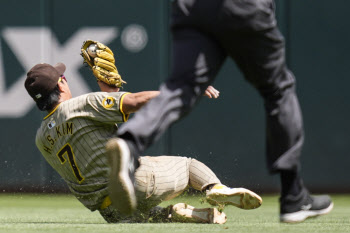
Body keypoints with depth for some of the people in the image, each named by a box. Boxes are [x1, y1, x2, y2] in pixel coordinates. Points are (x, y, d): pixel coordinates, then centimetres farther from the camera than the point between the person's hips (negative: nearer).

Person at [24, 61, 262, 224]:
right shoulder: (85, 104, -9)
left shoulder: (42, 140, 9)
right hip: (136, 180, -5)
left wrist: (108, 93, 26)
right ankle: (216, 189, -12)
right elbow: (137, 101, -17)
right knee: (189, 164, 19)